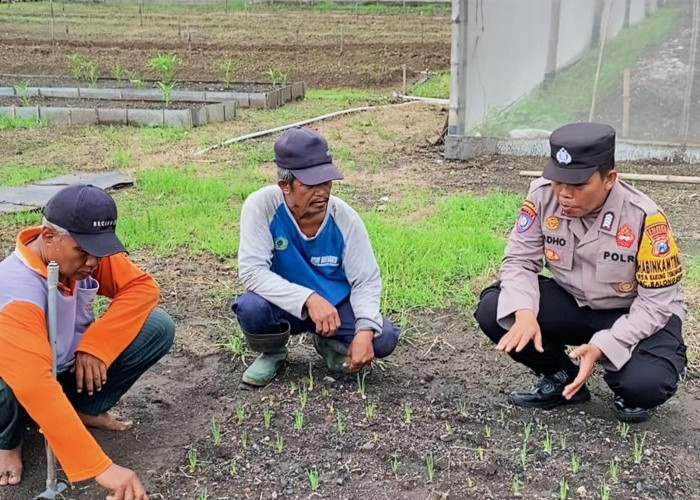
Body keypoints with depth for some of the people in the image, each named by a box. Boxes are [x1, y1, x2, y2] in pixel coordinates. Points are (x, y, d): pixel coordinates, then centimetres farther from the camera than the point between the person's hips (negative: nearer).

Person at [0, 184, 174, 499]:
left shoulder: (84, 252, -19)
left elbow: (142, 286, -12)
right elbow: (35, 386, -49)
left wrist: (96, 344, -27)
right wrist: (101, 468, -55)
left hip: (73, 363, 5)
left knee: (158, 327, -16)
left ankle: (86, 409, 6)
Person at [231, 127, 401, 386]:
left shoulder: (345, 218, -18)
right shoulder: (261, 206, -23)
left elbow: (366, 281, -12)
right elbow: (252, 270, -28)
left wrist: (365, 331, -29)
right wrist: (309, 299, -39)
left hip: (336, 304, 1)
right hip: (285, 305, -1)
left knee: (384, 339, -21)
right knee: (251, 308, -34)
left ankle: (330, 343, 15)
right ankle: (272, 352, 4)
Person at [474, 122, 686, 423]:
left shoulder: (644, 218, -27)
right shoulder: (543, 195, -18)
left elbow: (656, 303, -21)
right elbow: (520, 259, -11)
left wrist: (601, 346, -34)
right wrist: (524, 313, -31)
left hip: (636, 315, -3)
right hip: (570, 302, 4)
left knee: (644, 385, -33)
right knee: (492, 311, -19)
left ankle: (631, 394, 9)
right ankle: (561, 377, 6)